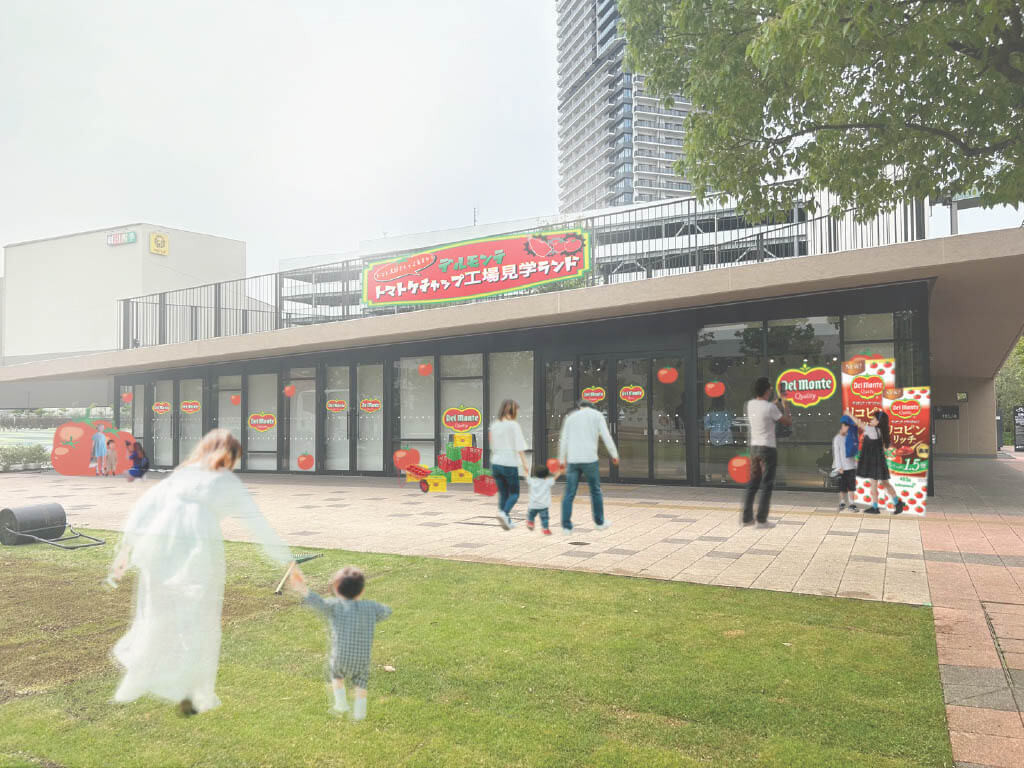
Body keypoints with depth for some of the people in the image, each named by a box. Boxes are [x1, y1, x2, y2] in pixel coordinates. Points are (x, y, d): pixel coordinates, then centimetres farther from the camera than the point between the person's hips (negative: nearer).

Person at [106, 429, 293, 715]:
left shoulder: (180, 474, 22)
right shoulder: (228, 482, 12)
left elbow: (144, 507, 11)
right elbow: (259, 525, 9)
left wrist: (125, 550, 6)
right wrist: (287, 562, 13)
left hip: (159, 544, 4)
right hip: (200, 547, -3)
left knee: (158, 617, 21)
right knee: (196, 622, 8)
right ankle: (188, 693, 8)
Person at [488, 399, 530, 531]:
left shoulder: (494, 426, 6)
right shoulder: (514, 425, -11)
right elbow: (519, 447, -17)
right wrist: (525, 464, -18)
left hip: (496, 464, 5)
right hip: (510, 464, -5)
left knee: (503, 493, 14)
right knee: (514, 494, 7)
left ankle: (507, 520, 15)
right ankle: (504, 513, -16)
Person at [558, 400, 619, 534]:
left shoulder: (570, 417, 14)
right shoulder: (597, 415, 6)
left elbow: (563, 440, 12)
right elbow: (606, 436, -3)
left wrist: (562, 460, 19)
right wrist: (614, 454, 4)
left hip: (573, 460, 2)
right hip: (589, 459, -2)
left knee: (569, 494, 5)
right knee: (595, 490, 15)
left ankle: (566, 526, 1)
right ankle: (599, 522, 25)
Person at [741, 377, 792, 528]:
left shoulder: (750, 404, 5)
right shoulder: (770, 408, -15)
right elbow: (788, 422, -4)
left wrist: (775, 404, 30)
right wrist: (786, 407, 10)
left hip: (754, 447, 6)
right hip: (768, 449, -6)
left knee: (752, 484, 12)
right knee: (767, 485, 1)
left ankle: (747, 517, 14)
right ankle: (762, 520, 1)